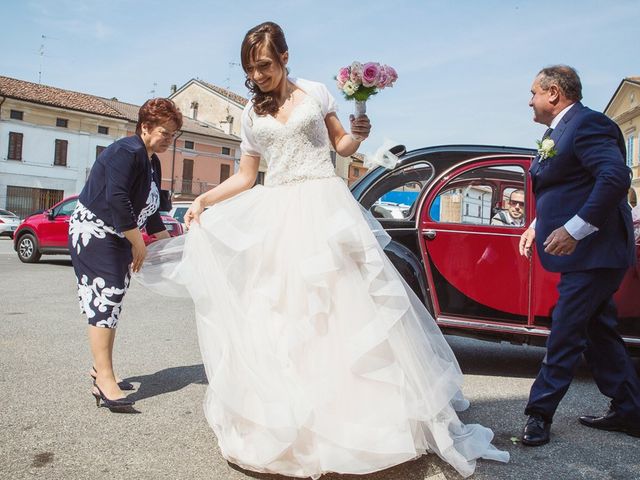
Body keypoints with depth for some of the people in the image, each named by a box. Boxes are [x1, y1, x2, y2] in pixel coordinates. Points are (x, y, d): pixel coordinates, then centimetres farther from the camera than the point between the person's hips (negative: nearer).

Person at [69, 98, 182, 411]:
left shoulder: (152, 162, 12)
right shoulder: (127, 152, -17)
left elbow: (150, 209, 19)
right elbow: (117, 200, -27)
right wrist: (138, 243, -21)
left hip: (118, 237, 10)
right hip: (93, 232, -10)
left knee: (111, 303, 13)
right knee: (104, 299, -15)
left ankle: (101, 368, 25)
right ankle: (105, 380, -14)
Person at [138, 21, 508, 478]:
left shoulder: (316, 93, 5)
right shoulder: (252, 114, 13)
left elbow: (342, 146, 11)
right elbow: (245, 176, 14)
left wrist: (358, 134, -10)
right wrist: (203, 200, 5)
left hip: (323, 210, -3)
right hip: (275, 217, 3)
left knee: (343, 307, -6)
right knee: (276, 314, 1)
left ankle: (356, 420, 6)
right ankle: (287, 425, 14)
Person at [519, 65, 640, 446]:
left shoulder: (587, 124, -15)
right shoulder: (558, 132, 16)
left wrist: (574, 230, -29)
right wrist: (538, 226, 11)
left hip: (594, 253, -10)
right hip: (588, 254, 10)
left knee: (565, 336, -3)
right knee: (599, 332, 16)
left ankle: (540, 414, 8)